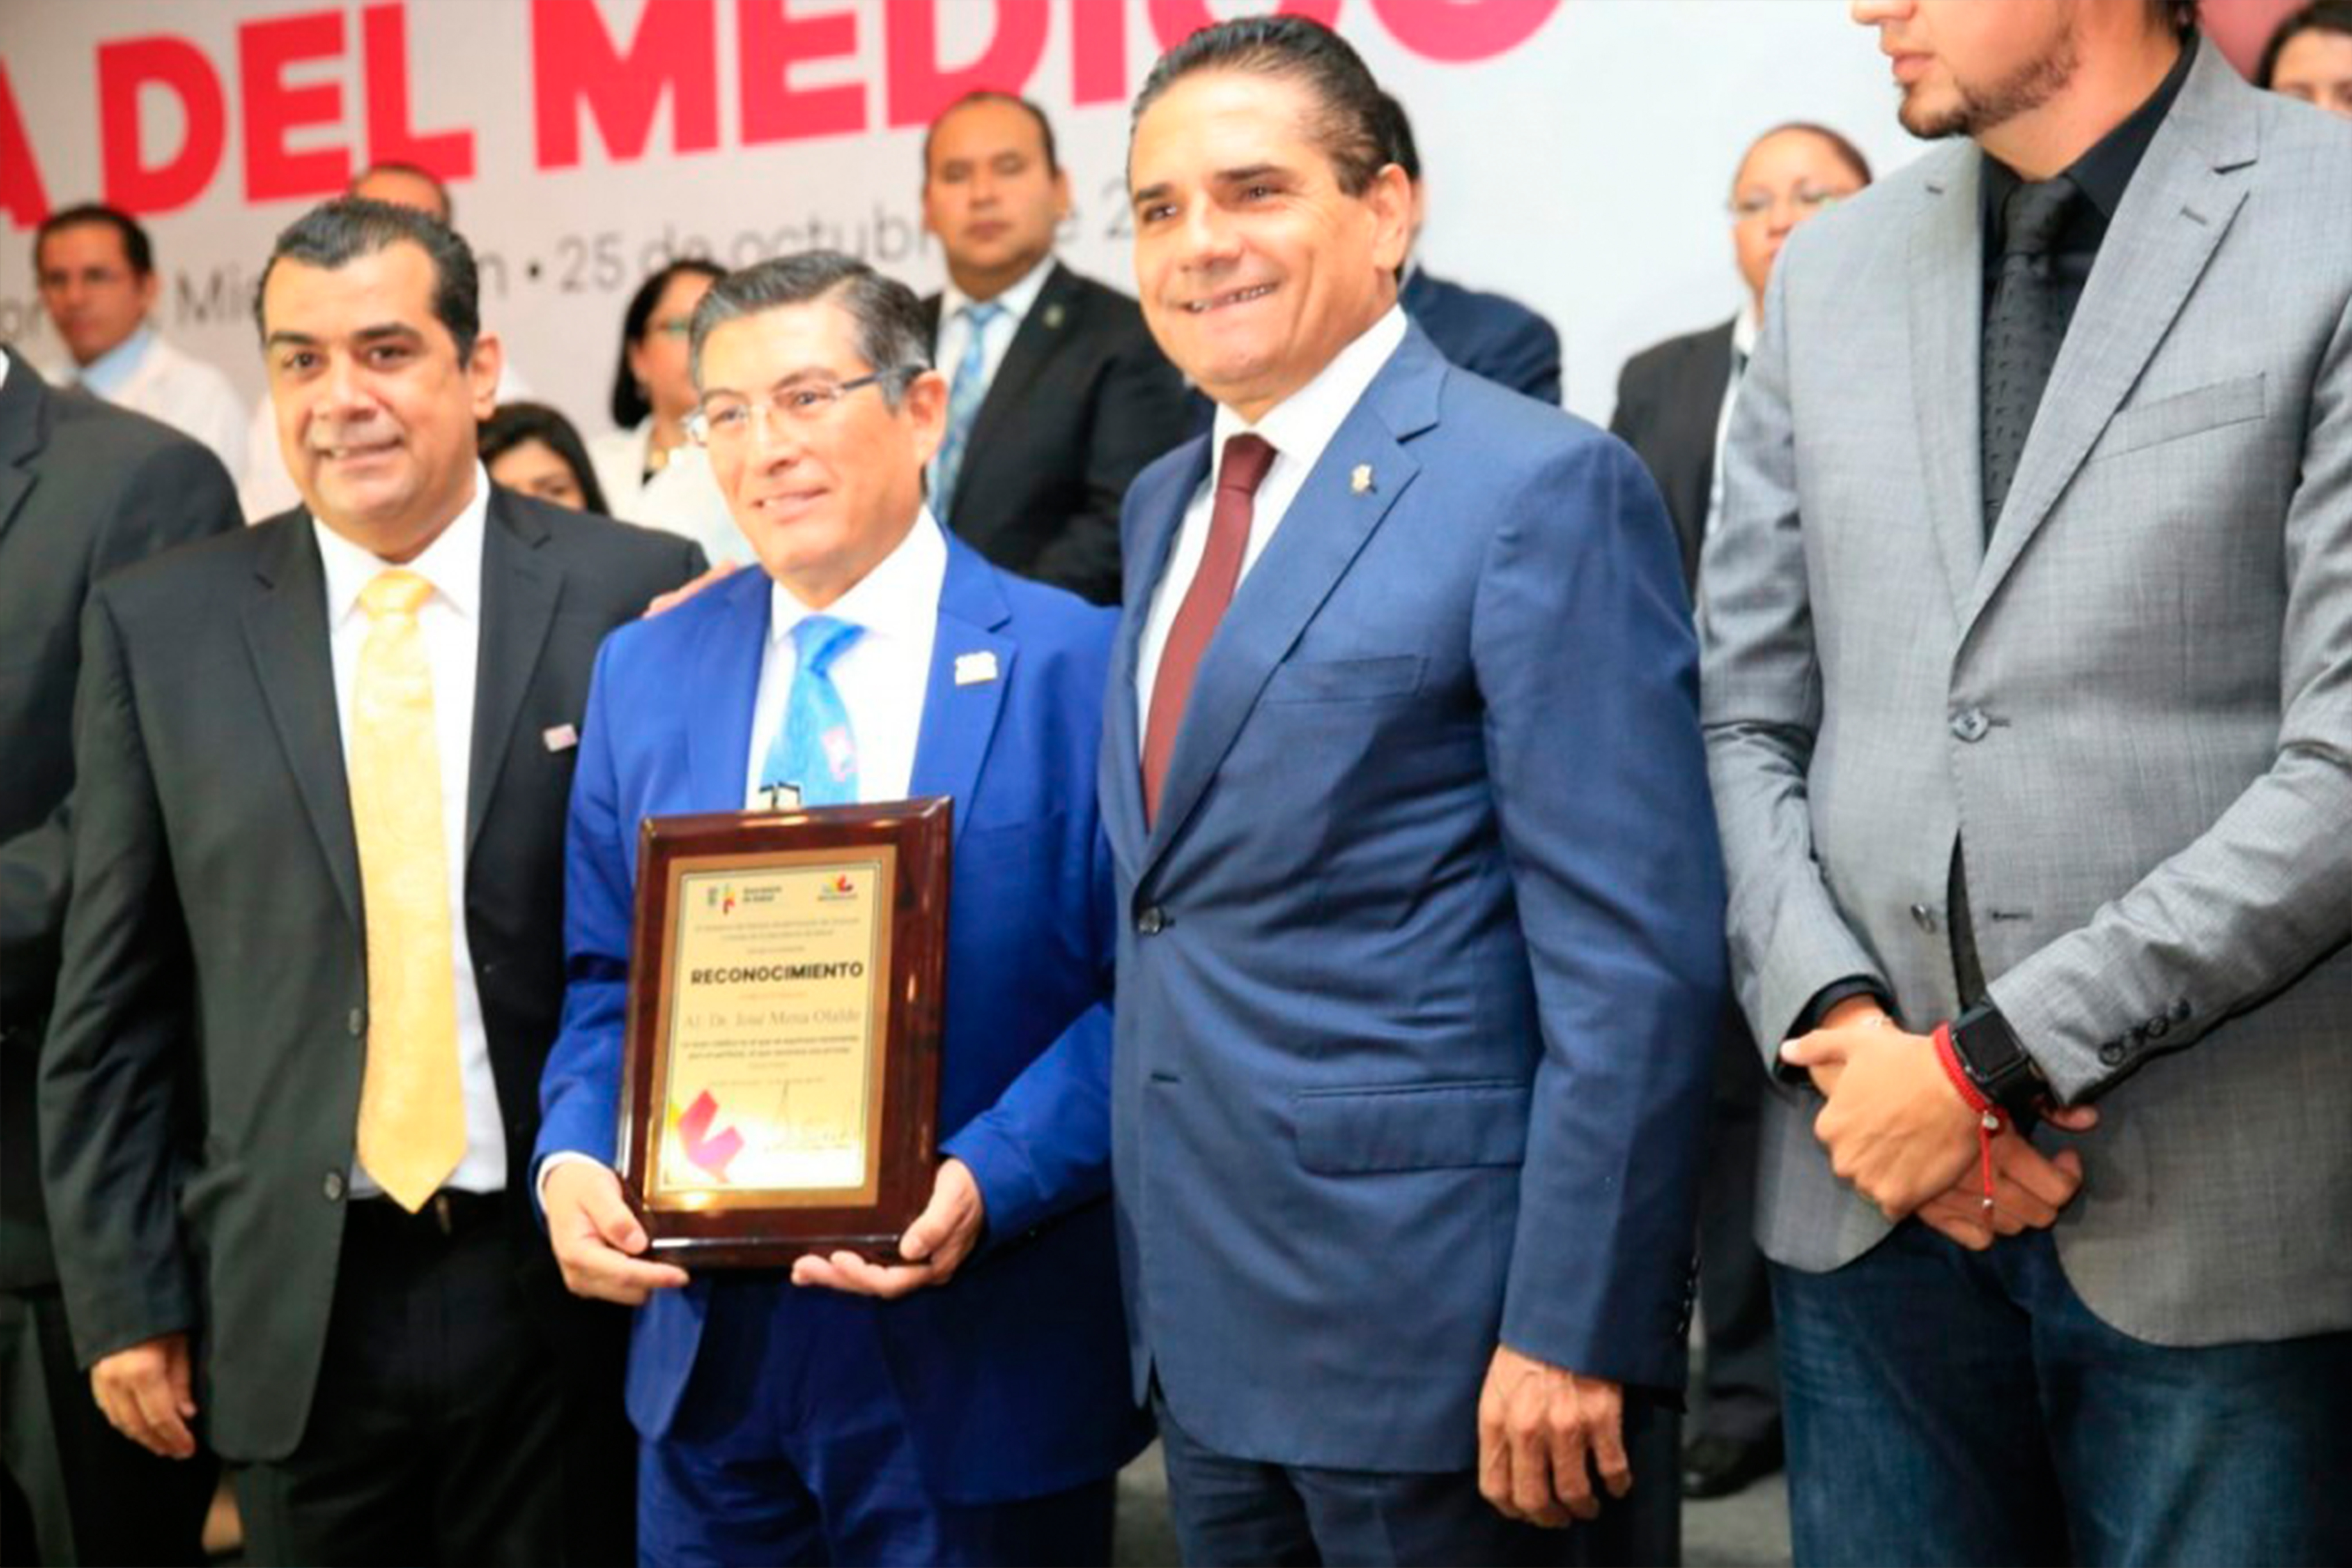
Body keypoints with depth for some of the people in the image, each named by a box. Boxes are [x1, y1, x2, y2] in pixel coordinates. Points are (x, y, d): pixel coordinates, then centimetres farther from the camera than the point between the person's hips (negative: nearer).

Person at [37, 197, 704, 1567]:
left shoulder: (640, 592, -4)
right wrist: (124, 1292, 2)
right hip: (295, 1303, 1)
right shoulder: (161, 627, 2)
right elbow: (114, 1001, 5)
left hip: (569, 1284, -1)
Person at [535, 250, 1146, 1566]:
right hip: (710, 1349, 4)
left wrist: (985, 1184, -23)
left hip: (980, 1361, -4)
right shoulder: (642, 673, 7)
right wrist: (575, 1163, -8)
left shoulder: (1075, 665, -7)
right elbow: (607, 984, 10)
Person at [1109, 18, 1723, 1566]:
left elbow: (1636, 960, -17)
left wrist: (1569, 1332, -19)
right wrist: (1158, 1268, 14)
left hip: (1434, 1318, -7)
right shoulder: (1165, 503, 11)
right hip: (1205, 1319, 7)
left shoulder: (1538, 487, -13)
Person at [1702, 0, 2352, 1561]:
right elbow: (1746, 719, 10)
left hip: (2214, 1225, -4)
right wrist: (1840, 1021, -6)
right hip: (1868, 1187, 4)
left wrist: (1990, 1062, -13)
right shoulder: (1832, 274, 10)